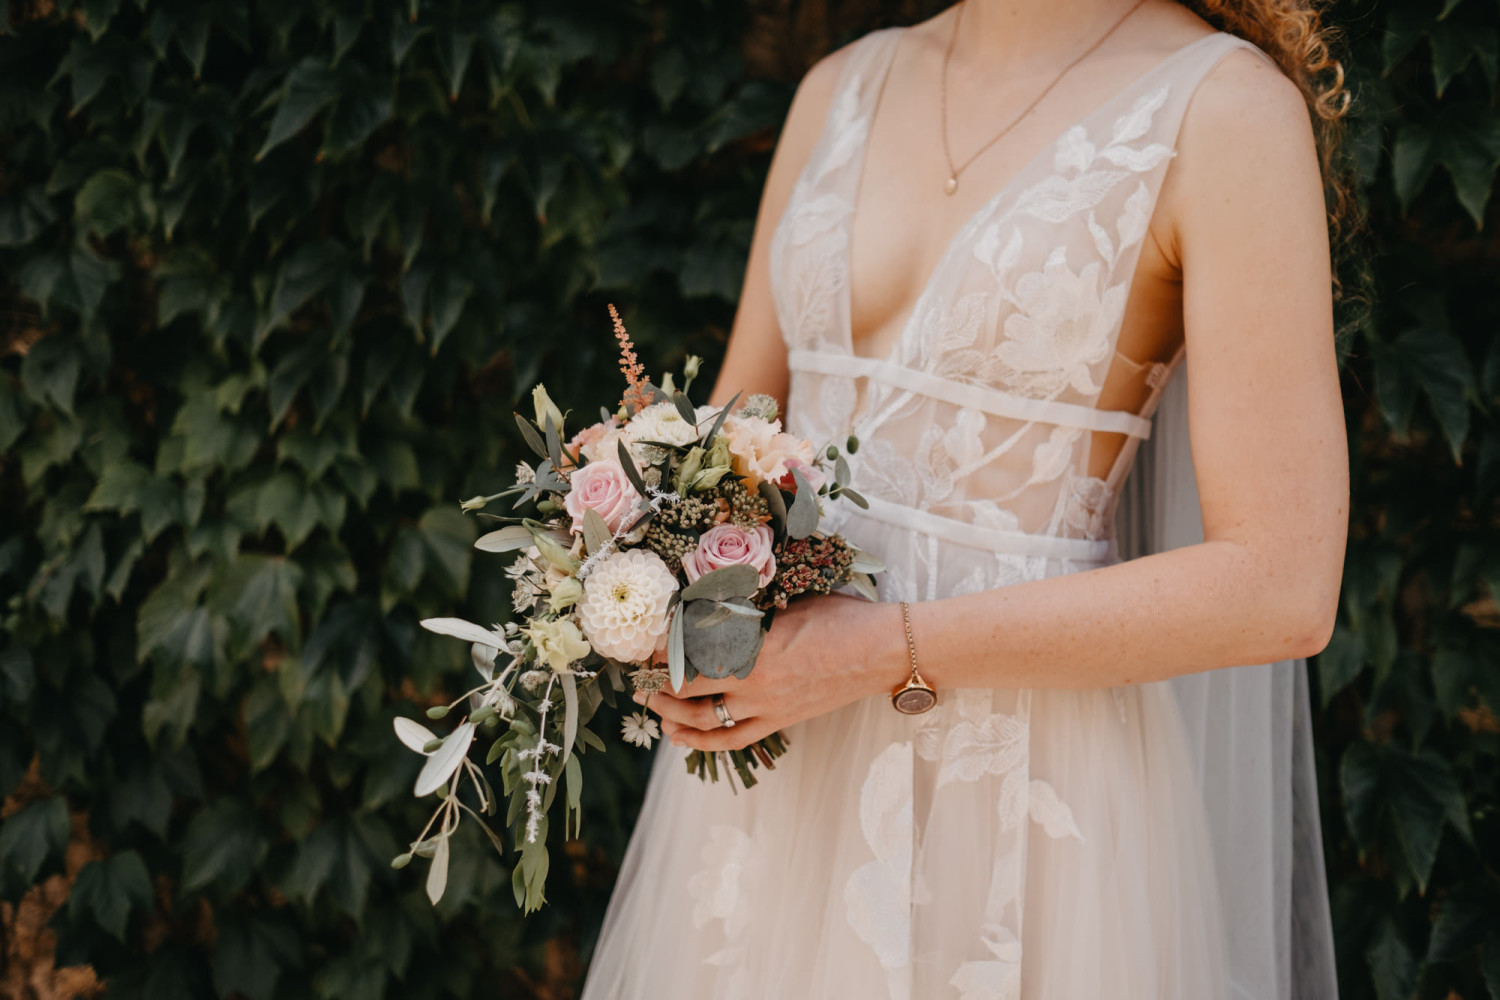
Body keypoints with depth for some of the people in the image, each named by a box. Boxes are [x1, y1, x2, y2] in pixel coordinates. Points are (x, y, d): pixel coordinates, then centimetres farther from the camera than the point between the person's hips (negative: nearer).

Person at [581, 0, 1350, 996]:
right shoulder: (842, 89, 8)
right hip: (775, 766, 6)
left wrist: (889, 652, -19)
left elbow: (1283, 589, -16)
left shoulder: (1229, 107, -11)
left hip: (1019, 789, -5)